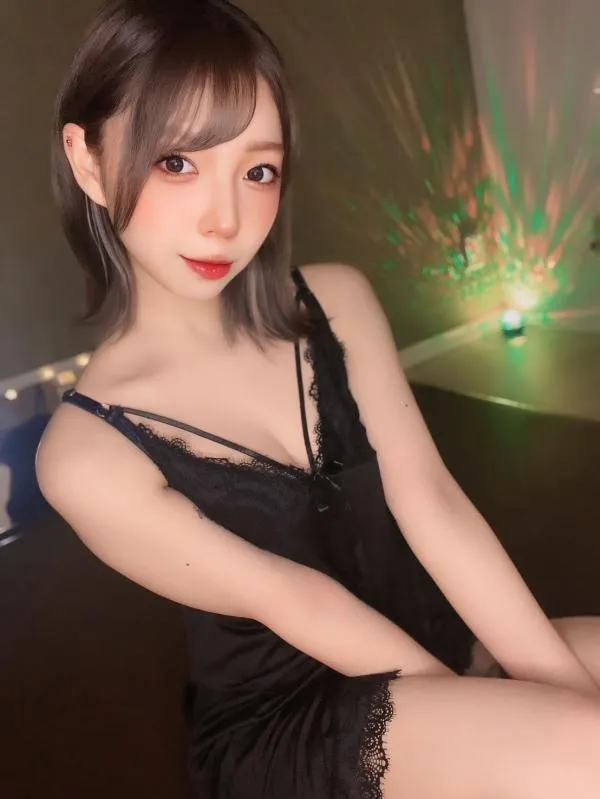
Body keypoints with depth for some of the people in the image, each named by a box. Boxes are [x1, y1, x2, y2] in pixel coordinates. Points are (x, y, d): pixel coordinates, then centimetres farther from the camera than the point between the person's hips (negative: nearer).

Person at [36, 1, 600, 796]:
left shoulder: (337, 300, -2)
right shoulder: (86, 452, -15)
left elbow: (427, 500, -9)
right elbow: (290, 603, -15)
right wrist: (490, 710, -14)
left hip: (441, 642, 5)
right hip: (285, 727, -4)